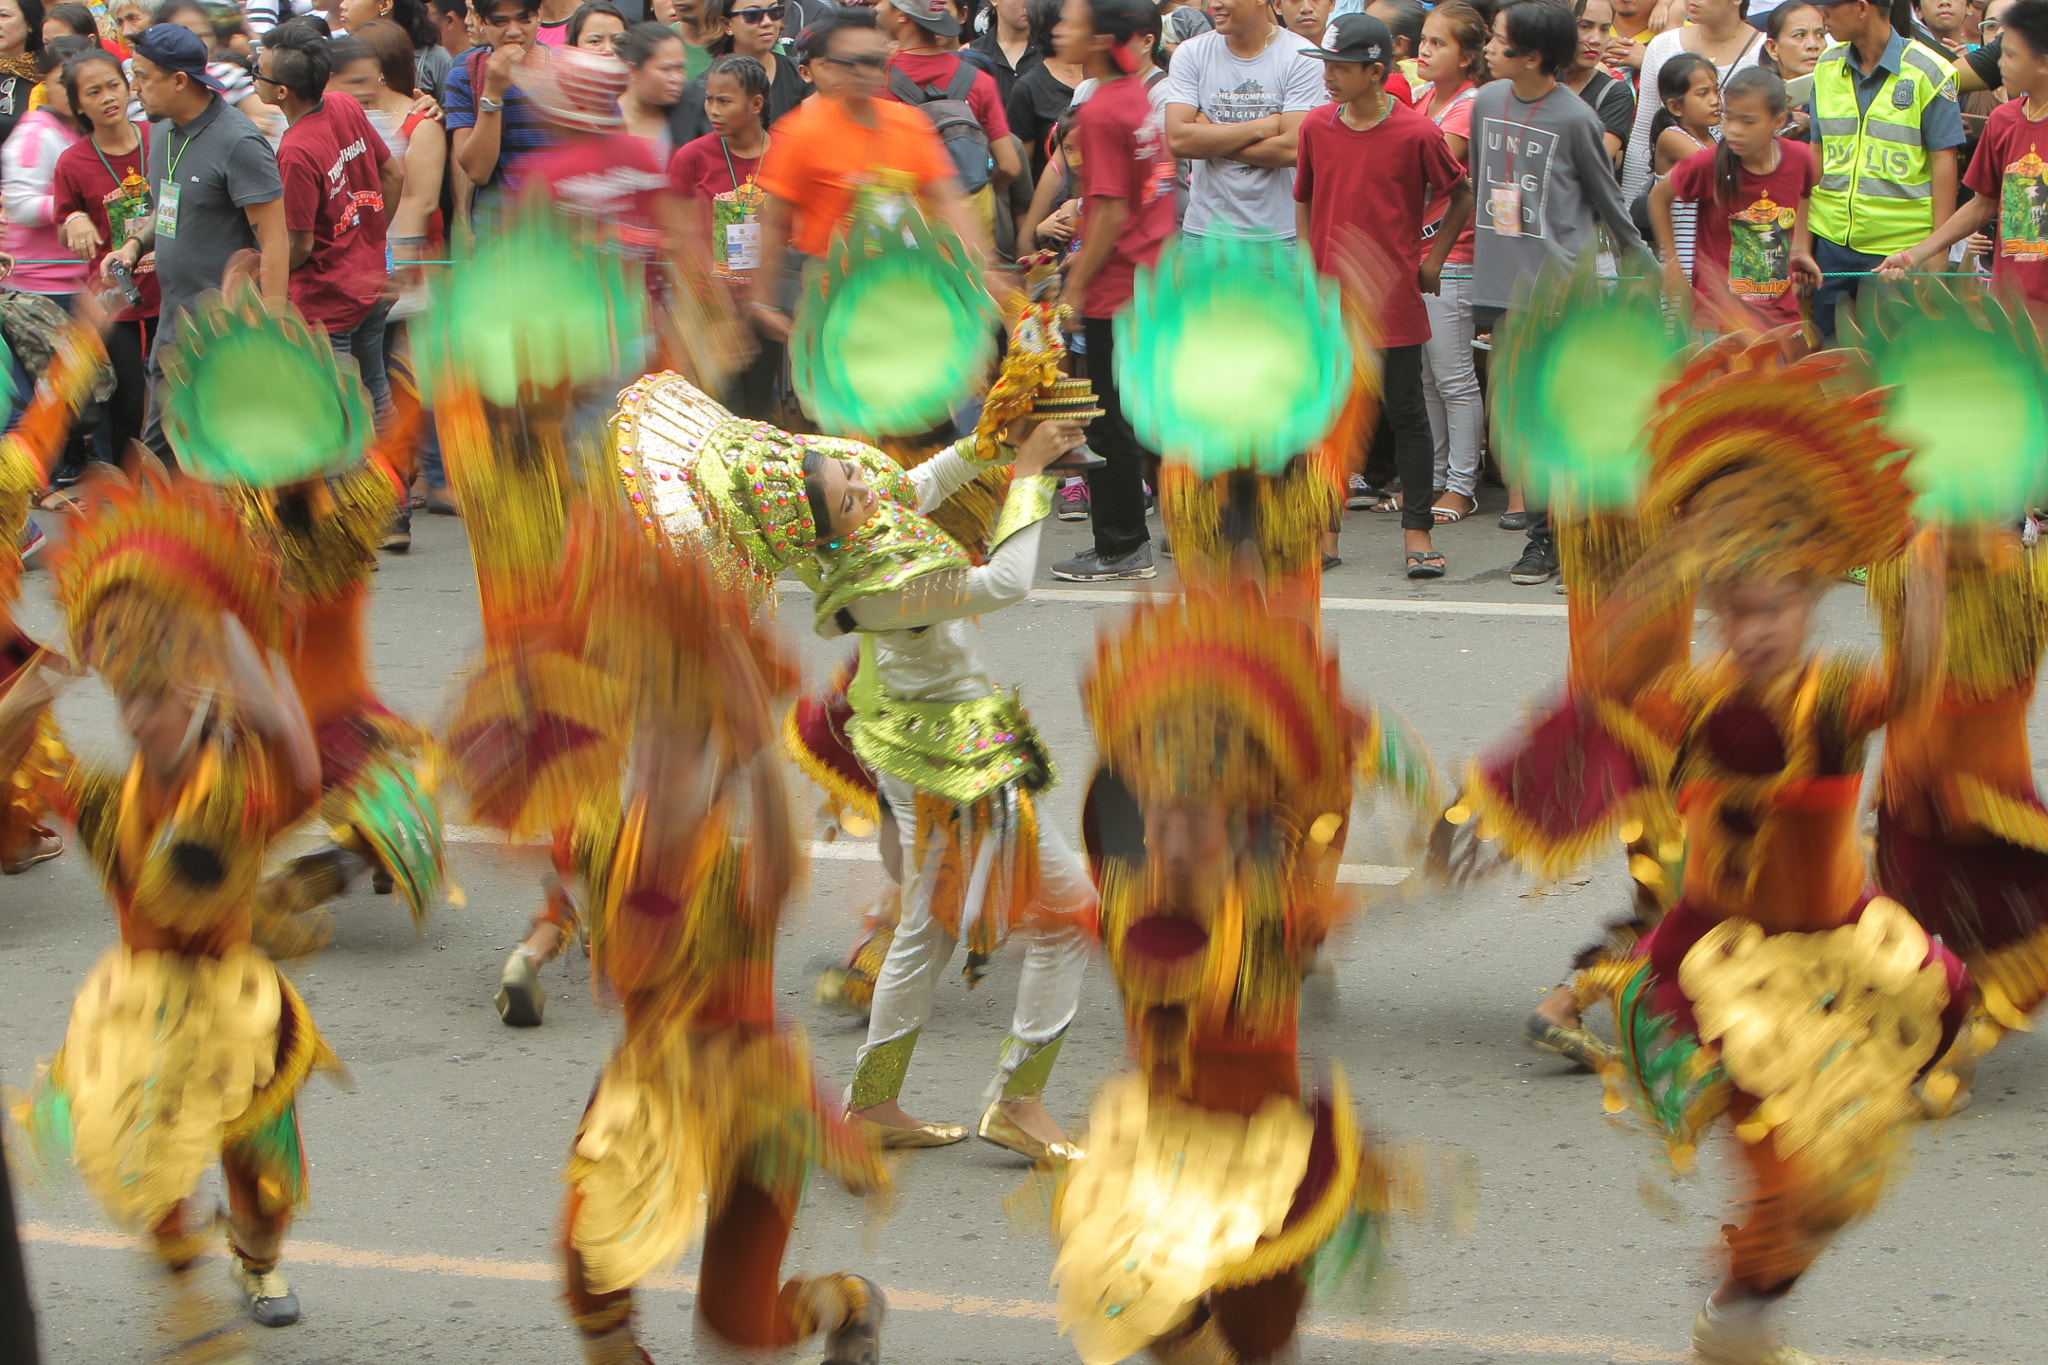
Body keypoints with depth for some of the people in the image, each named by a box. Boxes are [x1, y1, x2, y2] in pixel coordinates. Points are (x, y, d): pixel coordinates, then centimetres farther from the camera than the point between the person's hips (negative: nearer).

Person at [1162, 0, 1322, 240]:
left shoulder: (1300, 57, -4)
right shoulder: (1191, 53, 3)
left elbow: (1293, 149, -14)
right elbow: (1176, 139, -9)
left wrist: (1211, 140, -8)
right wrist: (1261, 127, -10)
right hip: (1205, 228, 2)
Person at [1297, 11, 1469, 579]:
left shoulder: (1417, 134, -9)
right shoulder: (1316, 126, 2)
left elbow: (1461, 196, 5)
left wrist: (1433, 258, 3)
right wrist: (1309, 267, 8)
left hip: (1393, 298, -3)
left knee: (1406, 414, 2)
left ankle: (1417, 531, 8)